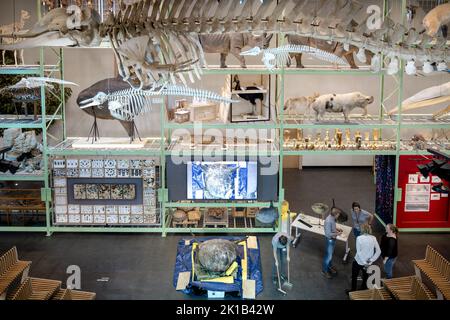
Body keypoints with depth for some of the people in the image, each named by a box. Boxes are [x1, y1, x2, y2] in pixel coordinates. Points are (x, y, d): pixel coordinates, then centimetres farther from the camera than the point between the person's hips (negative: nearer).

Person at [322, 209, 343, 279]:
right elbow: (328, 233, -30)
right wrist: (337, 234, -23)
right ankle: (324, 271, 23)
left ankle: (330, 266, 46)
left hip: (333, 239, 9)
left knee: (331, 254, 26)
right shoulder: (328, 221, -34)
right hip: (330, 240, -9)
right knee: (328, 256, 6)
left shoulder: (332, 218, -7)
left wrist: (336, 229, 0)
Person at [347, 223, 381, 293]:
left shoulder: (359, 238, -20)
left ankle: (353, 290, 33)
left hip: (358, 261, -3)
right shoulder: (373, 238, -10)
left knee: (354, 276, 19)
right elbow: (378, 251, -10)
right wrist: (371, 260, -11)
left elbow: (358, 252, -22)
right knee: (365, 276, 23)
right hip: (367, 263, 3)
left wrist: (364, 263, -18)